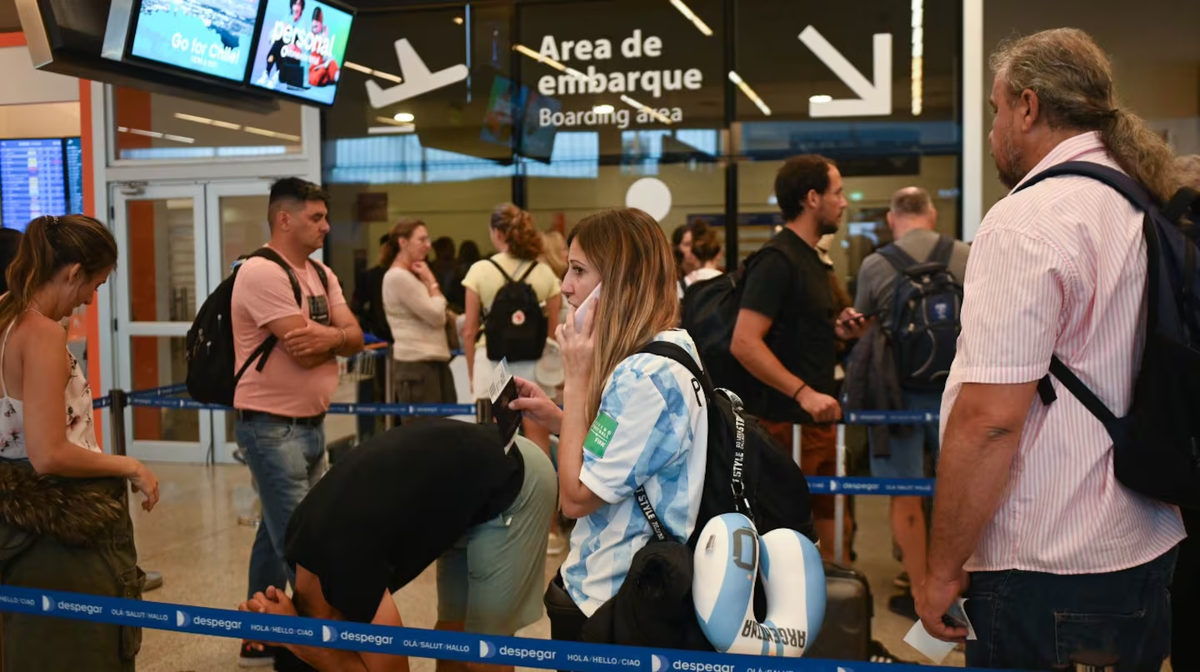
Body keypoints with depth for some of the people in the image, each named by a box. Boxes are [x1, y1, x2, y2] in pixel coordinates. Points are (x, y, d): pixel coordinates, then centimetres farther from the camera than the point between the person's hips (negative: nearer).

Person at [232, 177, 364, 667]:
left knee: (277, 535, 17)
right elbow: (304, 350, -22)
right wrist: (337, 334, -3)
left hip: (312, 424, 9)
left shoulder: (322, 274, 12)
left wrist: (330, 336, -18)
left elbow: (354, 339, 4)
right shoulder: (261, 273, -16)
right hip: (273, 427, -9)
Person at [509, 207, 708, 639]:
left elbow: (575, 497, -21)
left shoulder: (645, 376, -26)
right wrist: (559, 419, 3)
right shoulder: (674, 347, 5)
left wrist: (576, 380, -19)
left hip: (609, 599, -9)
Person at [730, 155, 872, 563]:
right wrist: (803, 392, -27)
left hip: (818, 420, 10)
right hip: (786, 423, -9)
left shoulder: (810, 259, 16)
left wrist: (838, 331, 9)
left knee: (831, 538, 14)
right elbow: (744, 343, -24)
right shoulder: (777, 260, -14)